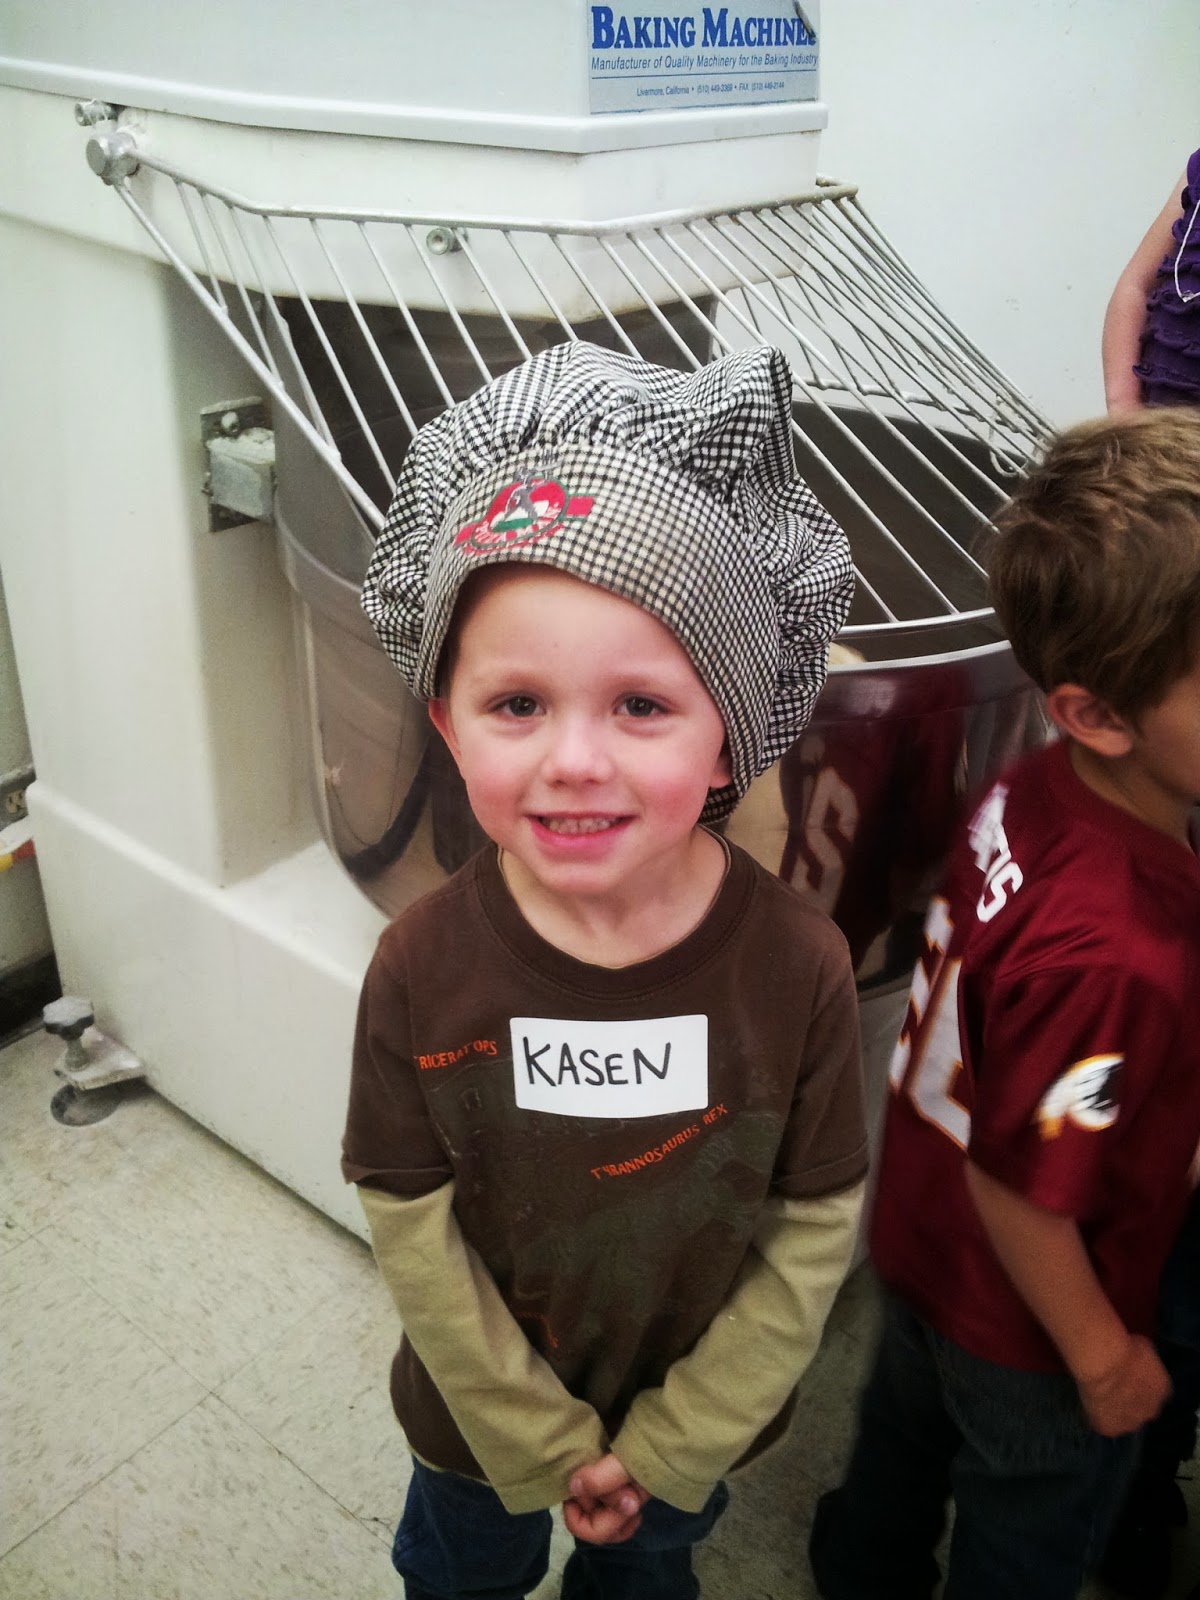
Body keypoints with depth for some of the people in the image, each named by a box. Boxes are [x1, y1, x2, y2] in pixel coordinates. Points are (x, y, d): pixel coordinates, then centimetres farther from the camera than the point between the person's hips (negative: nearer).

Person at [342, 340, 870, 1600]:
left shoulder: (798, 967, -28)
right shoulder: (421, 971, -27)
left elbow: (812, 1232, -16)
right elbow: (413, 1229, -16)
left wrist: (667, 1447, -11)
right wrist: (544, 1446, -10)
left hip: (695, 1424, 1)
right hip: (483, 1418, 0)